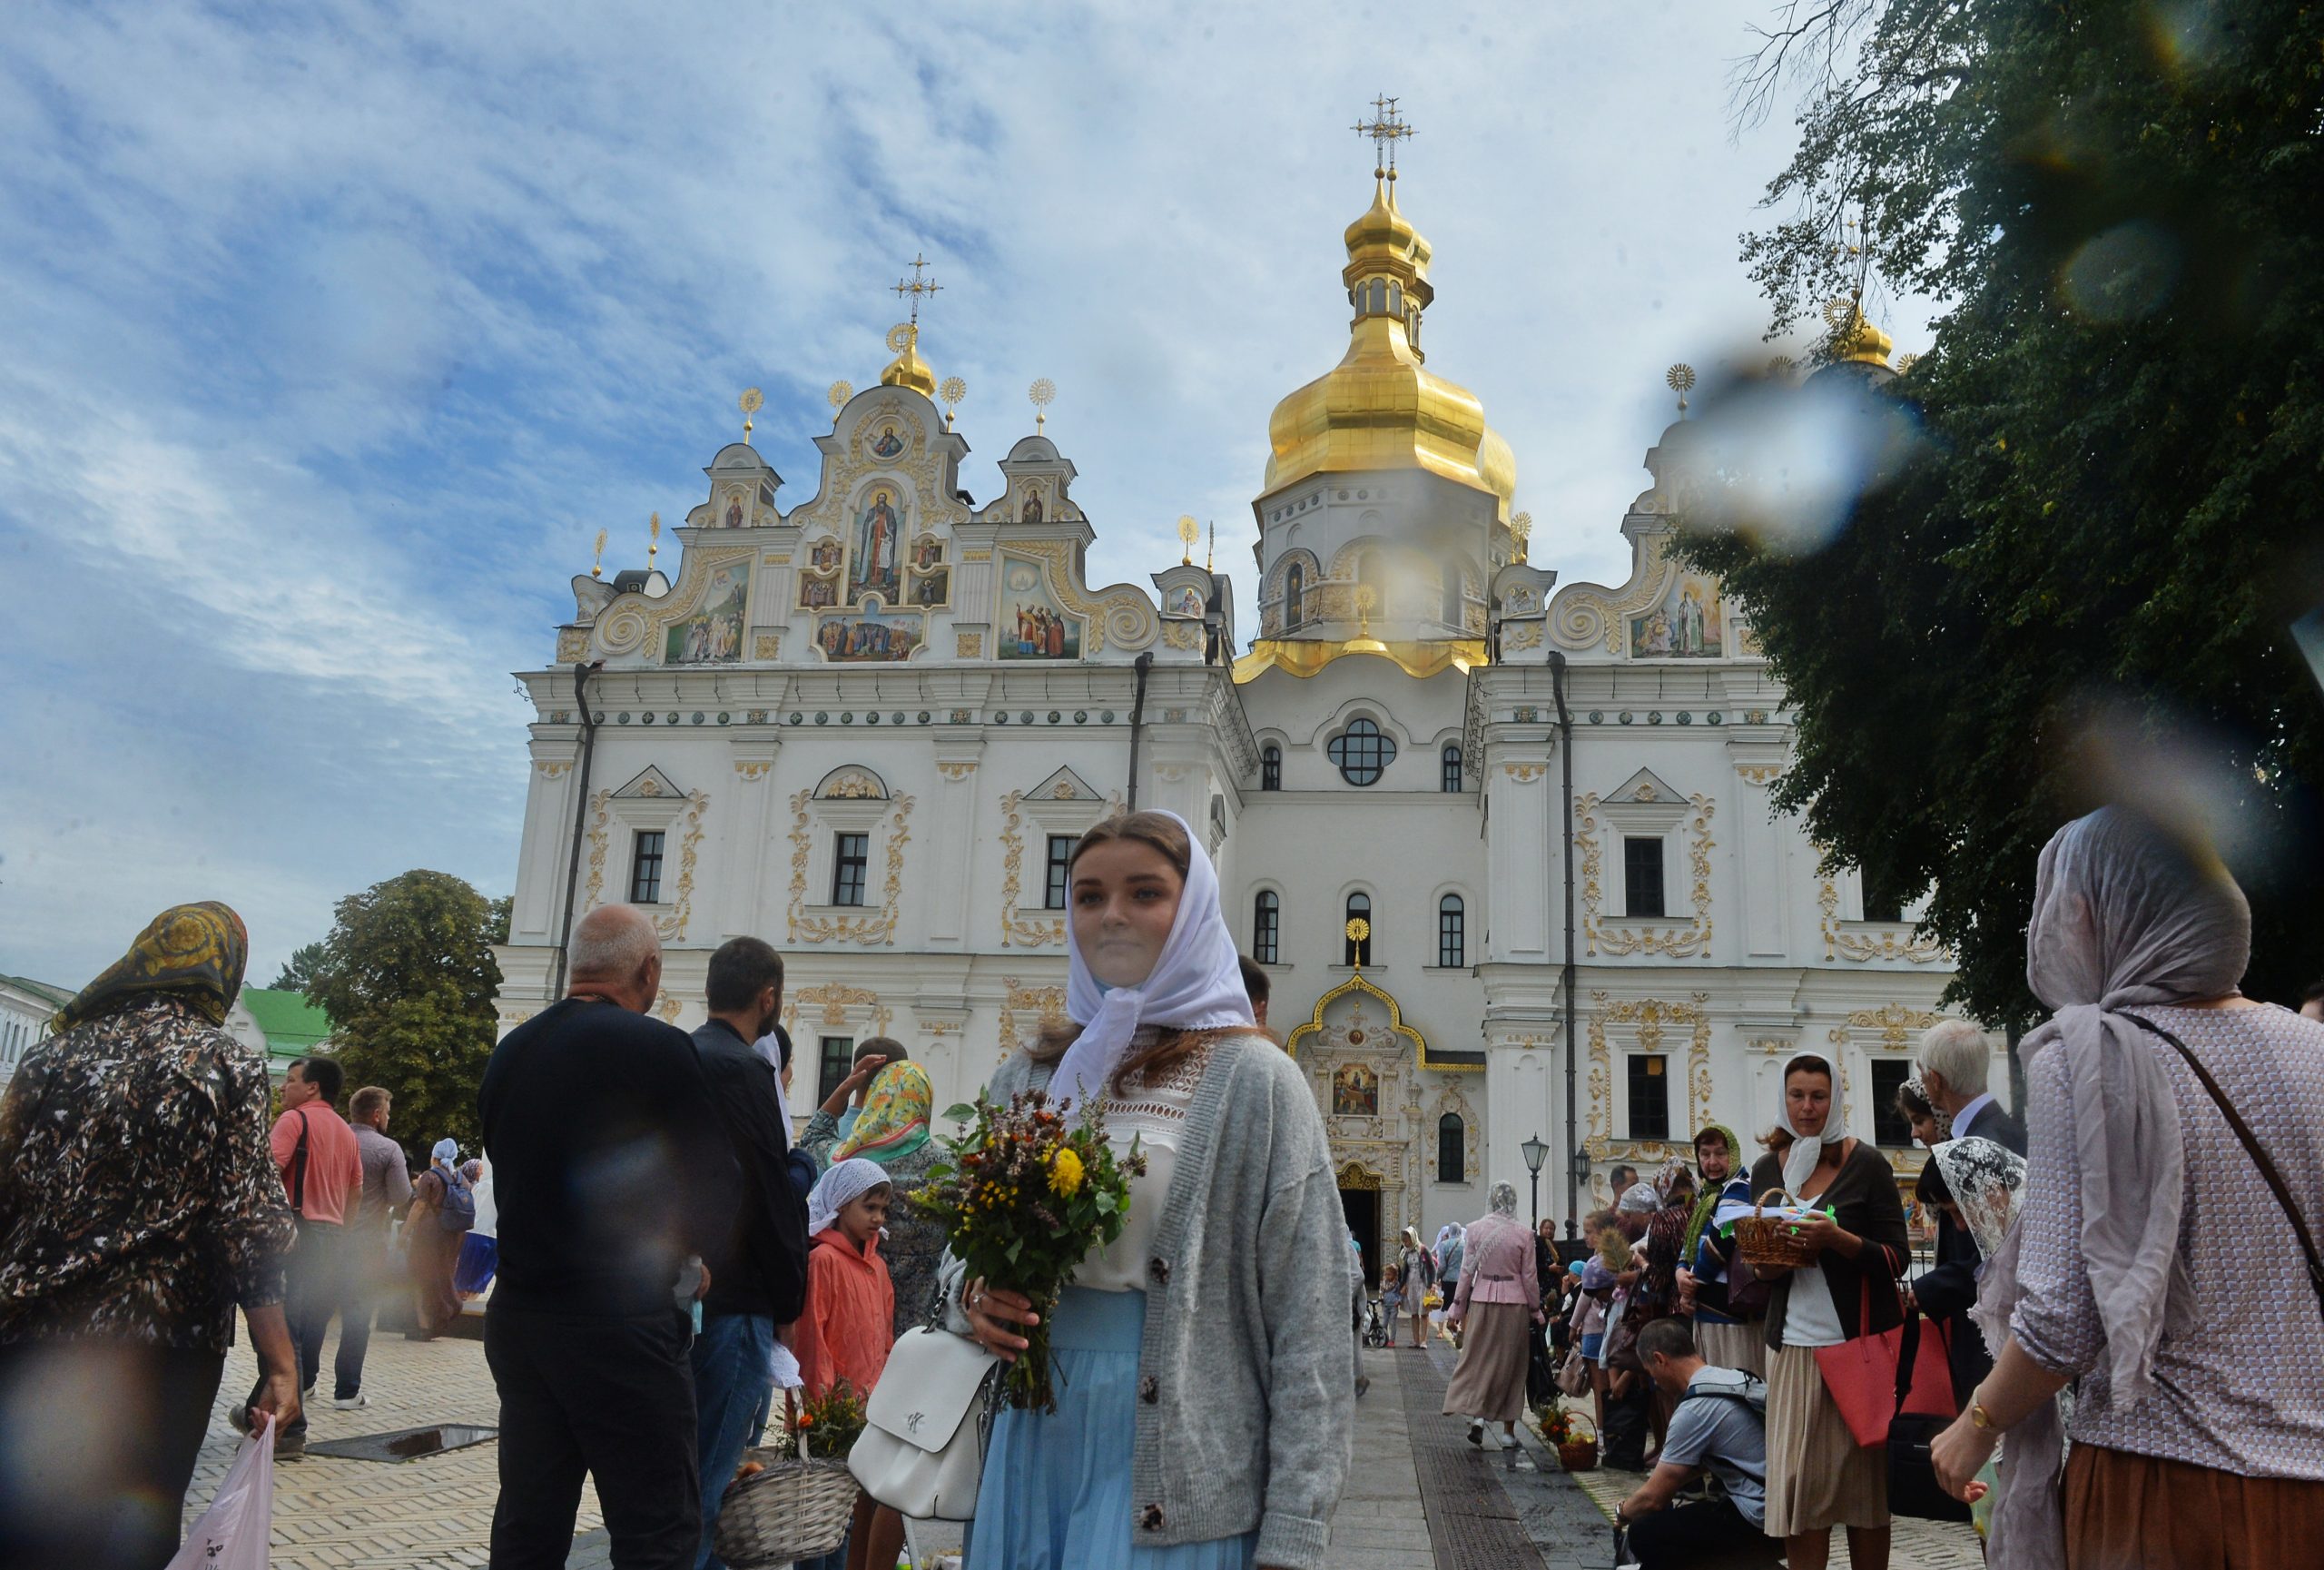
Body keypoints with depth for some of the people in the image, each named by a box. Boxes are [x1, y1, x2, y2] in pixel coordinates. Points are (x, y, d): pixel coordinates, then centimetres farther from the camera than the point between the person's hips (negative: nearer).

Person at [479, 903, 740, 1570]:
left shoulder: (508, 1052, 7)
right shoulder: (657, 1048, -13)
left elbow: (515, 1177, 15)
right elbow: (718, 1190, -12)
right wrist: (683, 1256, 9)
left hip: (516, 1315, 7)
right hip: (619, 1325, -7)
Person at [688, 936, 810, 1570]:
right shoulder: (744, 1068, -16)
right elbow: (772, 1196, -16)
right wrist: (789, 1301, -7)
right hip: (735, 1301, -9)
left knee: (689, 1470, 20)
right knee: (709, 1478, 0)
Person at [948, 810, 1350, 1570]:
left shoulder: (1255, 1081, -8)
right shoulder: (1027, 1078, 6)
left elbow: (1309, 1332, -10)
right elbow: (963, 1245, 17)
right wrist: (974, 1296, -7)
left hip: (1171, 1475, -4)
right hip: (1028, 1449, 5)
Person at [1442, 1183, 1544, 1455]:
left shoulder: (1475, 1229, -4)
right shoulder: (1523, 1233, -6)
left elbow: (1467, 1272, -1)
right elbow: (1529, 1276, -1)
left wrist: (1457, 1308, 7)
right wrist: (1535, 1310, 11)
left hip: (1482, 1301, 0)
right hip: (1514, 1303, 0)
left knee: (1477, 1360, 10)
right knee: (1510, 1364, 9)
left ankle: (1477, 1414, -9)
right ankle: (1508, 1431, 14)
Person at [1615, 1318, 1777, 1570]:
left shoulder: (1694, 1410, -17)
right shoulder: (1735, 1378, 7)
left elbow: (1653, 1499, -10)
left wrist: (1622, 1512, 9)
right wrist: (1657, 1483, 23)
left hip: (1756, 1519, -9)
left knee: (1644, 1533, -9)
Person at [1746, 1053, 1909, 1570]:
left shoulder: (1865, 1163, -1)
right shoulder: (1767, 1170, 10)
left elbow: (1897, 1257, -5)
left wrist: (1837, 1239, -21)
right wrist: (1766, 1263, -5)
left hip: (1859, 1339, -3)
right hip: (1794, 1344, 3)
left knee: (1866, 1479, 3)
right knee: (1798, 1485, 0)